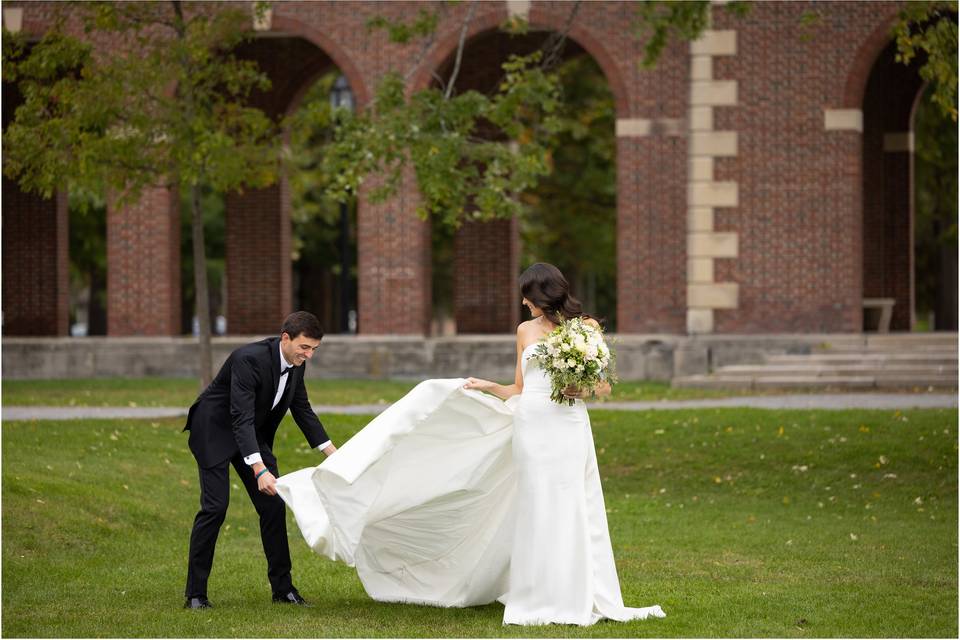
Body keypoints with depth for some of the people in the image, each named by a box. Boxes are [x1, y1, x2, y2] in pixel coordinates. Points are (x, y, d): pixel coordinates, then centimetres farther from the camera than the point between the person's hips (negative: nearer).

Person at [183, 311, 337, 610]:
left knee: (273, 505, 2)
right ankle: (195, 593, -7)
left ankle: (282, 587, 10)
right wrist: (259, 470, -46)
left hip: (252, 434, 8)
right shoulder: (249, 360, -32)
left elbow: (302, 409, 8)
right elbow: (241, 418, -38)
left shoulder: (296, 364, -7)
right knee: (214, 507, -13)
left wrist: (332, 451, 4)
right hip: (215, 431, -7)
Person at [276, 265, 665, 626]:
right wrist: (488, 387, 3)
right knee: (540, 510, -2)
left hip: (570, 429, -2)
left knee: (571, 511, -5)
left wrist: (580, 388, -13)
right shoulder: (526, 330, 14)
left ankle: (577, 598, 1)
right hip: (533, 428, 2)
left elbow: (601, 386, 6)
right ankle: (545, 601, 1)